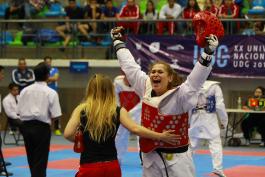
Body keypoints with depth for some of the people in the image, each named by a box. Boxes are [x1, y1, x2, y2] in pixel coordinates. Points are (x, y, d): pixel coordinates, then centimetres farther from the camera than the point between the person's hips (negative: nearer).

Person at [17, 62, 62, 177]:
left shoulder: (25, 91, 3)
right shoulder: (51, 93, -8)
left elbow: (19, 112, 4)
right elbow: (54, 115, -10)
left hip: (26, 127, 4)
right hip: (42, 128, -4)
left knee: (32, 159, 19)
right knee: (40, 161, 2)